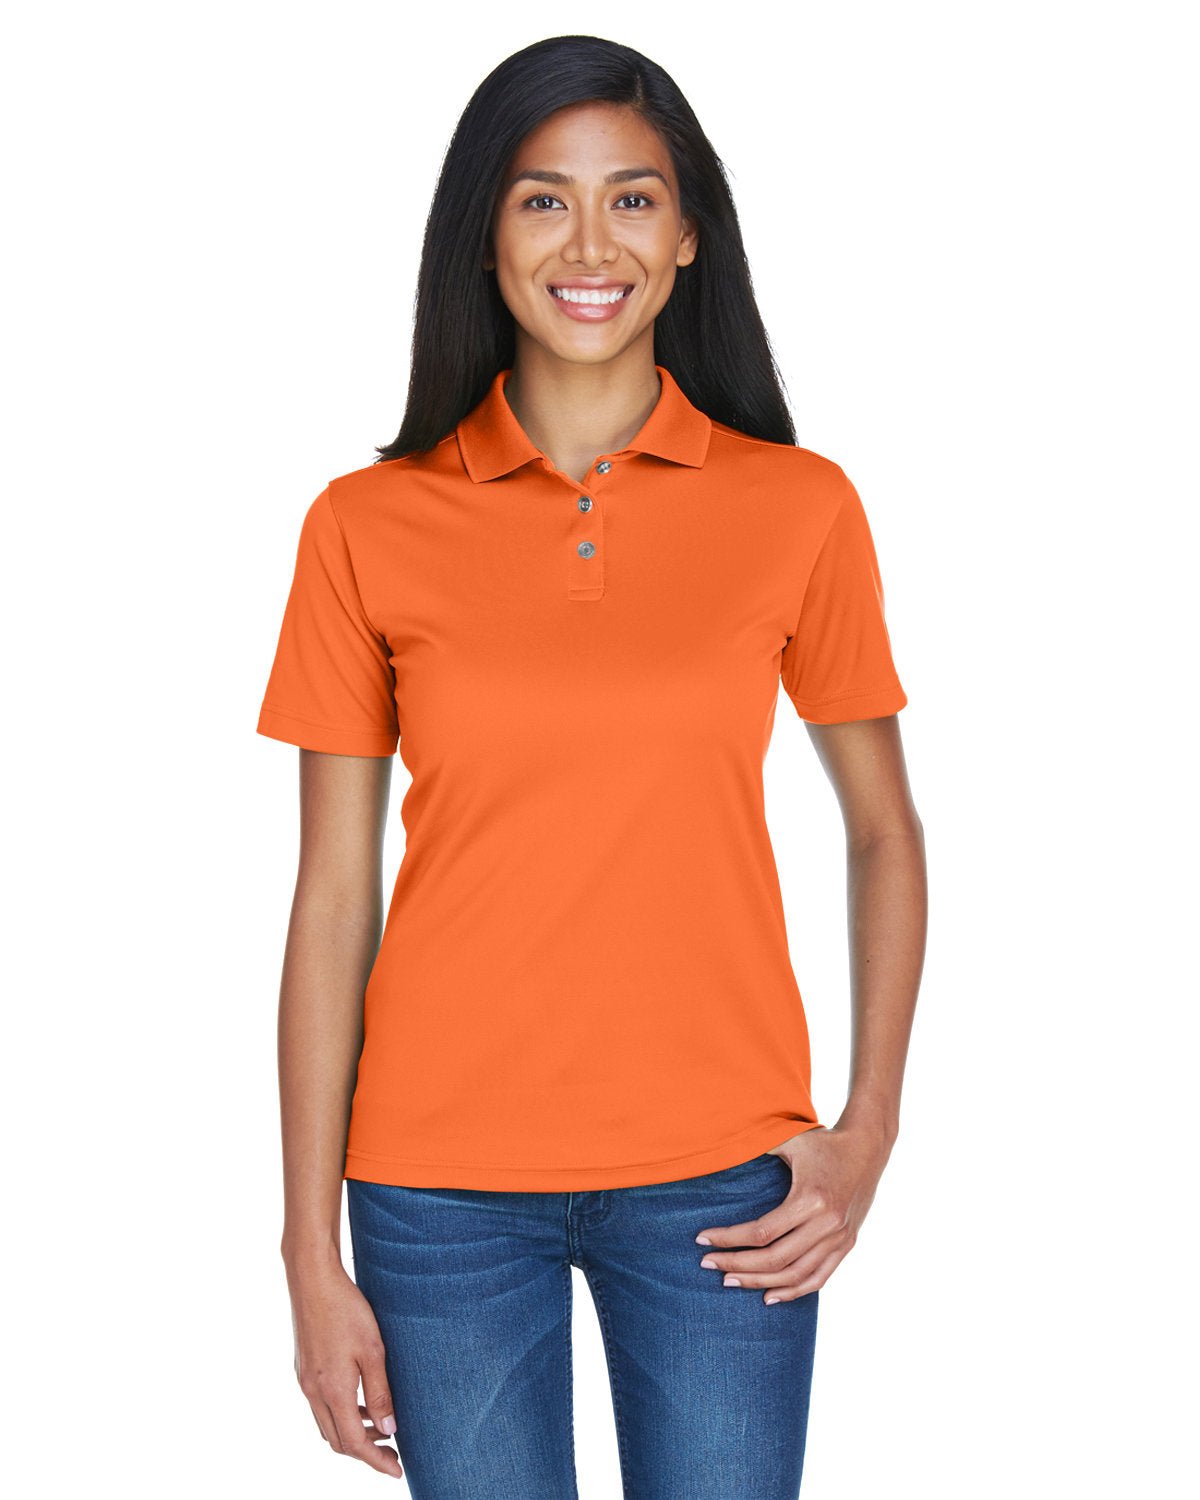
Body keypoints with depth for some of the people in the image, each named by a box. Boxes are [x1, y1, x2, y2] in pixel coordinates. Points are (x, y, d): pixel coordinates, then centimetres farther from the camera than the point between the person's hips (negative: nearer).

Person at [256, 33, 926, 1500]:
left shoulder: (799, 507, -1)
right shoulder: (369, 527, -2)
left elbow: (884, 830, 9)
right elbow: (333, 898, -1)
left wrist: (870, 1127, -1)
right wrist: (313, 1255, -1)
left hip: (719, 1181, 0)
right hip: (444, 1176, 0)